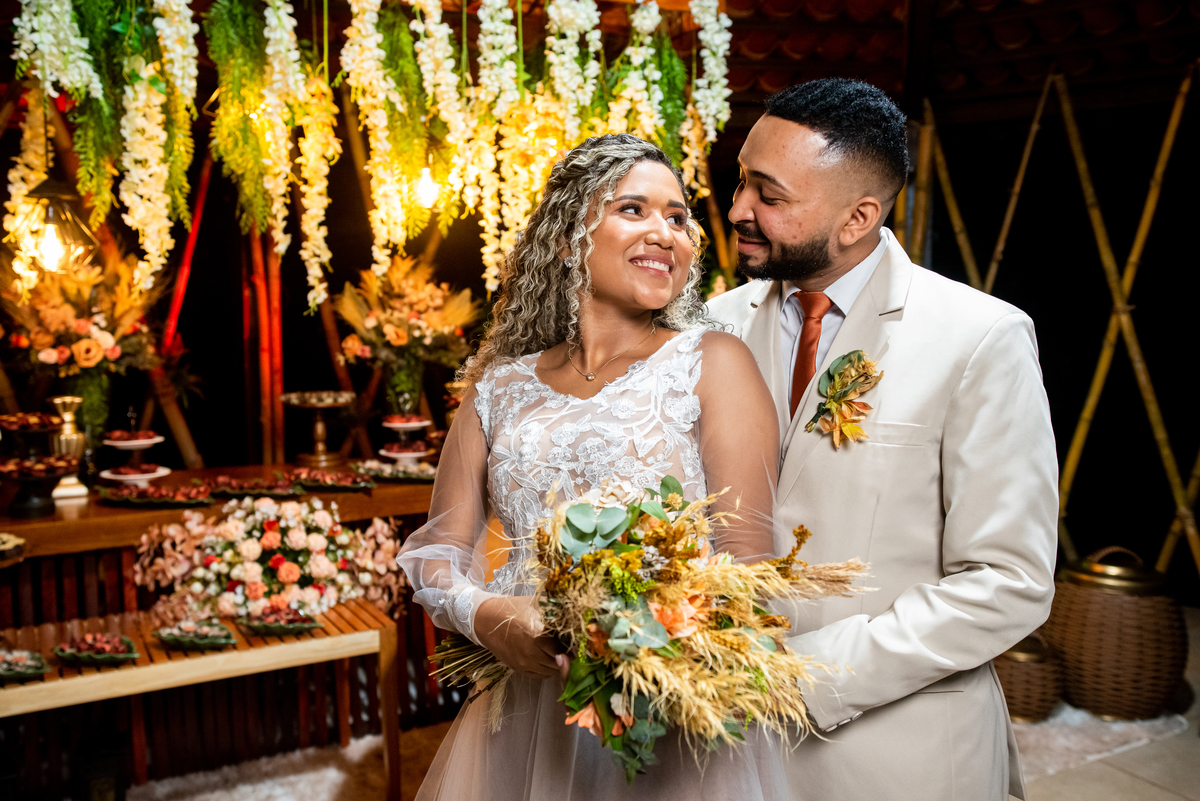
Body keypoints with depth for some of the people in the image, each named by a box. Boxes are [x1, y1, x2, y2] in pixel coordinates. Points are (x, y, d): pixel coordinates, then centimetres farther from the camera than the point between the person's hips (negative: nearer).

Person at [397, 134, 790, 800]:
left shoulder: (712, 363, -4)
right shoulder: (500, 389, 6)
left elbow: (747, 557, -9)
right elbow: (436, 549, 6)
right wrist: (487, 615, -16)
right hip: (523, 719, 3)